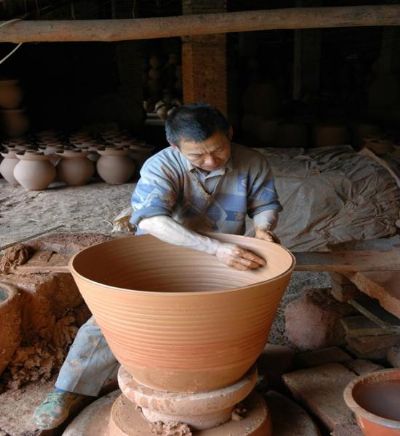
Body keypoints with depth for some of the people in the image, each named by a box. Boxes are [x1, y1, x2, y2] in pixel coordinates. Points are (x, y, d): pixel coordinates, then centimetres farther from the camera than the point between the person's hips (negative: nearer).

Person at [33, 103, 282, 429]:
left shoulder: (252, 163, -15)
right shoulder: (161, 166, -26)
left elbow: (266, 204, 3)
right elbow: (151, 220, -43)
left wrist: (263, 227, -23)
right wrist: (215, 248, -52)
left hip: (225, 261, 3)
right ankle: (72, 389, 1)